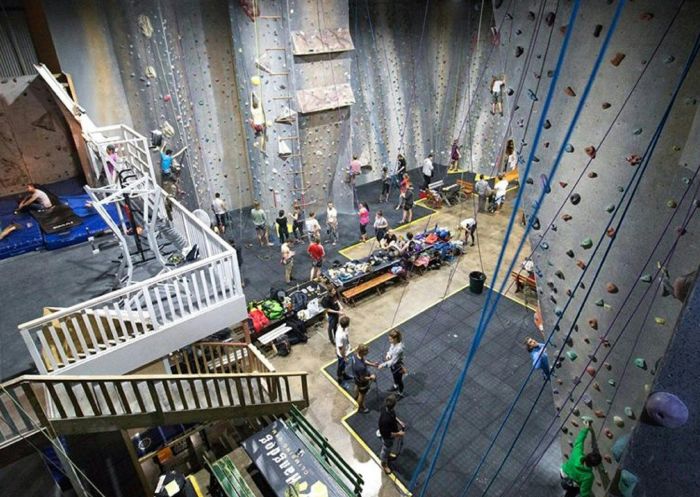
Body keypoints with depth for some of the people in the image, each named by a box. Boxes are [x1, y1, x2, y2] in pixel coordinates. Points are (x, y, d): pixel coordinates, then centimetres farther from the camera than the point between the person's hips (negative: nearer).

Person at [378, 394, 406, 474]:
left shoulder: (387, 408, -23)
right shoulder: (386, 419, -47)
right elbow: (386, 434, -32)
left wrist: (399, 421, -7)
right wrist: (398, 434, -24)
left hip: (391, 431, 7)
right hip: (388, 437, -7)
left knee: (389, 448, 35)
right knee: (386, 449, 23)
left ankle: (388, 455, 65)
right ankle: (384, 464, 51)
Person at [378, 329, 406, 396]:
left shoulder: (399, 348, -41)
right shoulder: (393, 343, -17)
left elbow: (393, 361, -35)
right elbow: (390, 350, 3)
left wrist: (383, 365, -33)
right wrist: (388, 355, -18)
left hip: (398, 367, -7)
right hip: (392, 365, 7)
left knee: (399, 380, 21)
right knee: (394, 376, 34)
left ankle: (400, 393, 47)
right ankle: (396, 386, 63)